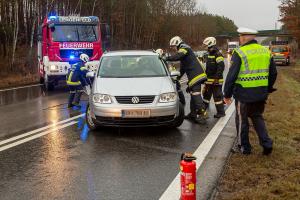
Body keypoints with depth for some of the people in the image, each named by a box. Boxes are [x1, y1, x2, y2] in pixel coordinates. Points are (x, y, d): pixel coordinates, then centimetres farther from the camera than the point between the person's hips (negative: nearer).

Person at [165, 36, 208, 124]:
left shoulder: (185, 48, -6)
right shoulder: (183, 50, 27)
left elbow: (177, 57, -27)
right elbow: (183, 67, 32)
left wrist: (166, 58, -22)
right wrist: (178, 77, 32)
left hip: (196, 75, -11)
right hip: (195, 75, 11)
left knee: (196, 95, -14)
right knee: (193, 95, 15)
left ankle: (203, 114, -16)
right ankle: (193, 114, 23)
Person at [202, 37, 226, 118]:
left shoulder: (218, 55, -15)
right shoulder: (210, 54, 16)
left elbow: (221, 67, -23)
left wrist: (217, 77, -25)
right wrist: (206, 75, 24)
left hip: (216, 80, -10)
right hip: (209, 79, 10)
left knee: (217, 96, -3)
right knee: (206, 94, 16)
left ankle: (221, 112, 5)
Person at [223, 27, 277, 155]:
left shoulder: (239, 53, -12)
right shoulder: (266, 52, 7)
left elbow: (231, 76, -14)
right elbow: (273, 73, 14)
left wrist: (227, 94, -5)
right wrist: (268, 89, 25)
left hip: (244, 94, -5)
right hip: (261, 94, 6)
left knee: (242, 120, 11)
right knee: (257, 117, 22)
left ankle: (244, 147, 21)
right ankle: (266, 144, 14)